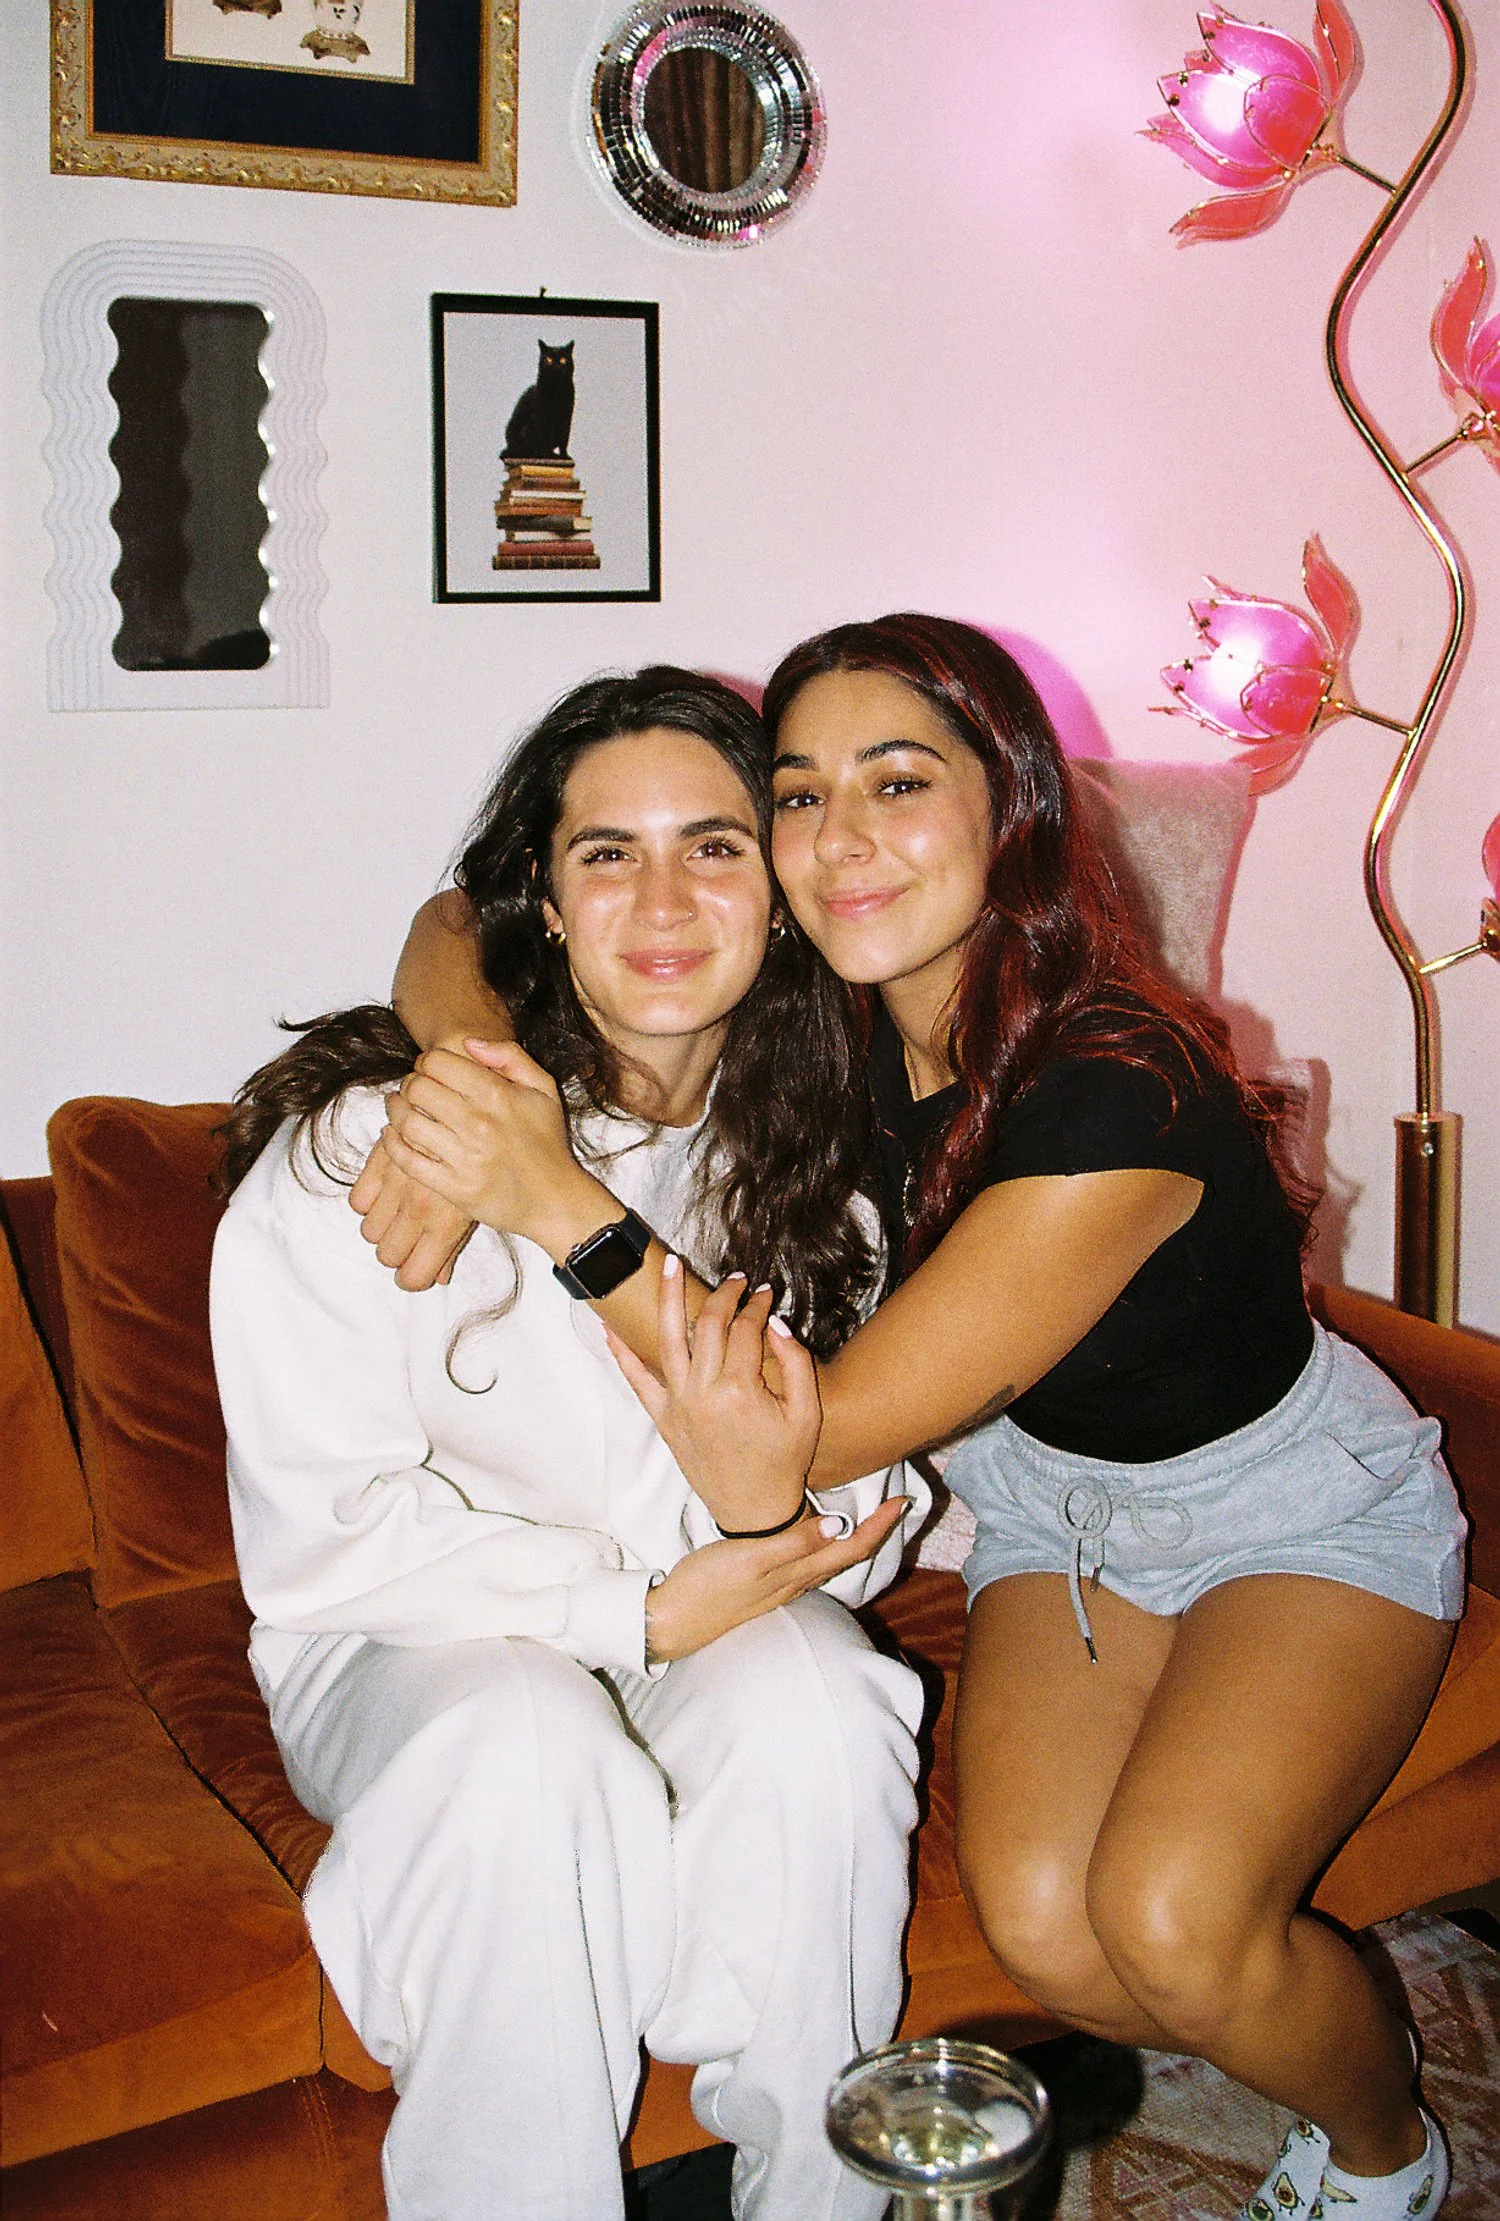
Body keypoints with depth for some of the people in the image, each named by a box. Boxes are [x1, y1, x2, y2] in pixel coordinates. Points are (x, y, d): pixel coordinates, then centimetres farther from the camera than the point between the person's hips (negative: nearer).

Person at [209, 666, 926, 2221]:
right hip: (410, 1634, -3)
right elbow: (318, 1536, -14)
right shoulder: (359, 1138, -16)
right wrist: (639, 1608, -21)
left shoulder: (812, 1131, -3)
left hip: (727, 1610, 3)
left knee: (810, 1705, -29)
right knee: (526, 1750, -34)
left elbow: (855, 1531, 2)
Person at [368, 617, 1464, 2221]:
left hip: (1300, 1513, -4)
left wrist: (555, 1199, -39)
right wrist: (468, 1078, -29)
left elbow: (827, 1436, -31)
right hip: (1057, 1510, 5)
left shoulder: (1121, 1091, -33)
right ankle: (1278, 2009, 15)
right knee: (1042, 1927, -19)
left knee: (1168, 1922, -25)